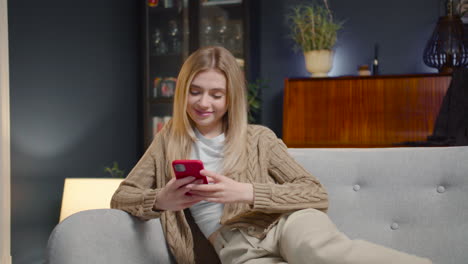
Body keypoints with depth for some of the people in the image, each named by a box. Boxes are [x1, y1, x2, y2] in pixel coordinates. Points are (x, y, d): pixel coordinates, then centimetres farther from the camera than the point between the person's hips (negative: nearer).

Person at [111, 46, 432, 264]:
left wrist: (246, 192, -14)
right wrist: (161, 200, -8)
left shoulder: (258, 138, 12)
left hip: (288, 225, 0)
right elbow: (121, 197, 16)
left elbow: (318, 195, 2)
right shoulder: (170, 140, 18)